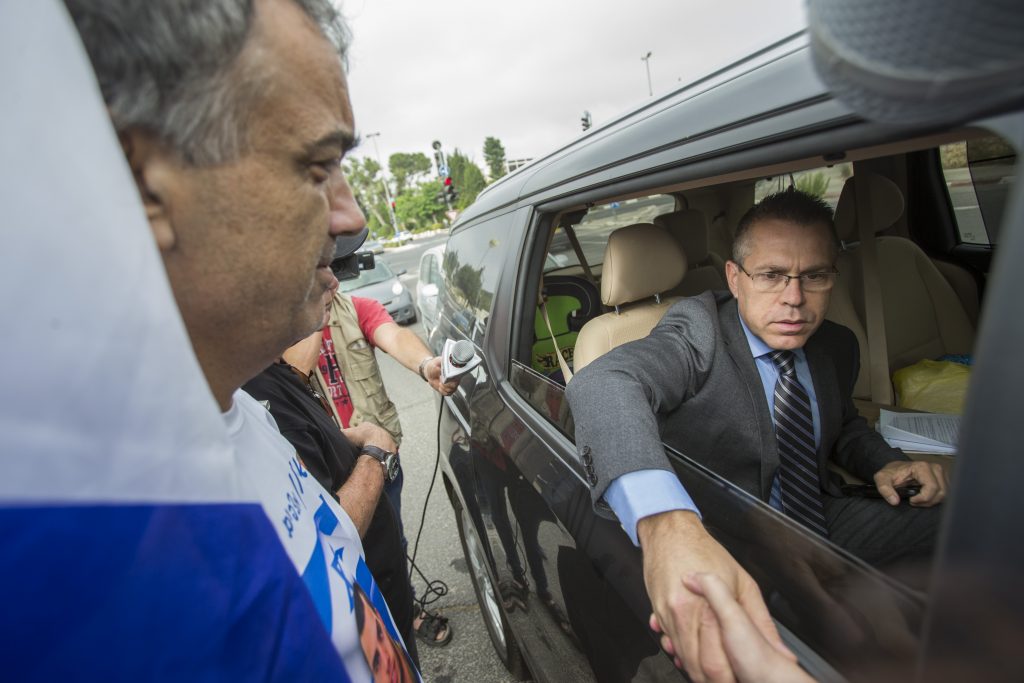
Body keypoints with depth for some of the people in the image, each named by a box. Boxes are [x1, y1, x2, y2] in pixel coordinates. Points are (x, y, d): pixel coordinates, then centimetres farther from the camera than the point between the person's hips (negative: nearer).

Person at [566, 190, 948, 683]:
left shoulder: (837, 347, 2)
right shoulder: (700, 331, -21)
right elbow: (603, 382, -42)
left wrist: (884, 463, -2)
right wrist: (668, 525, -60)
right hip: (720, 547, -6)